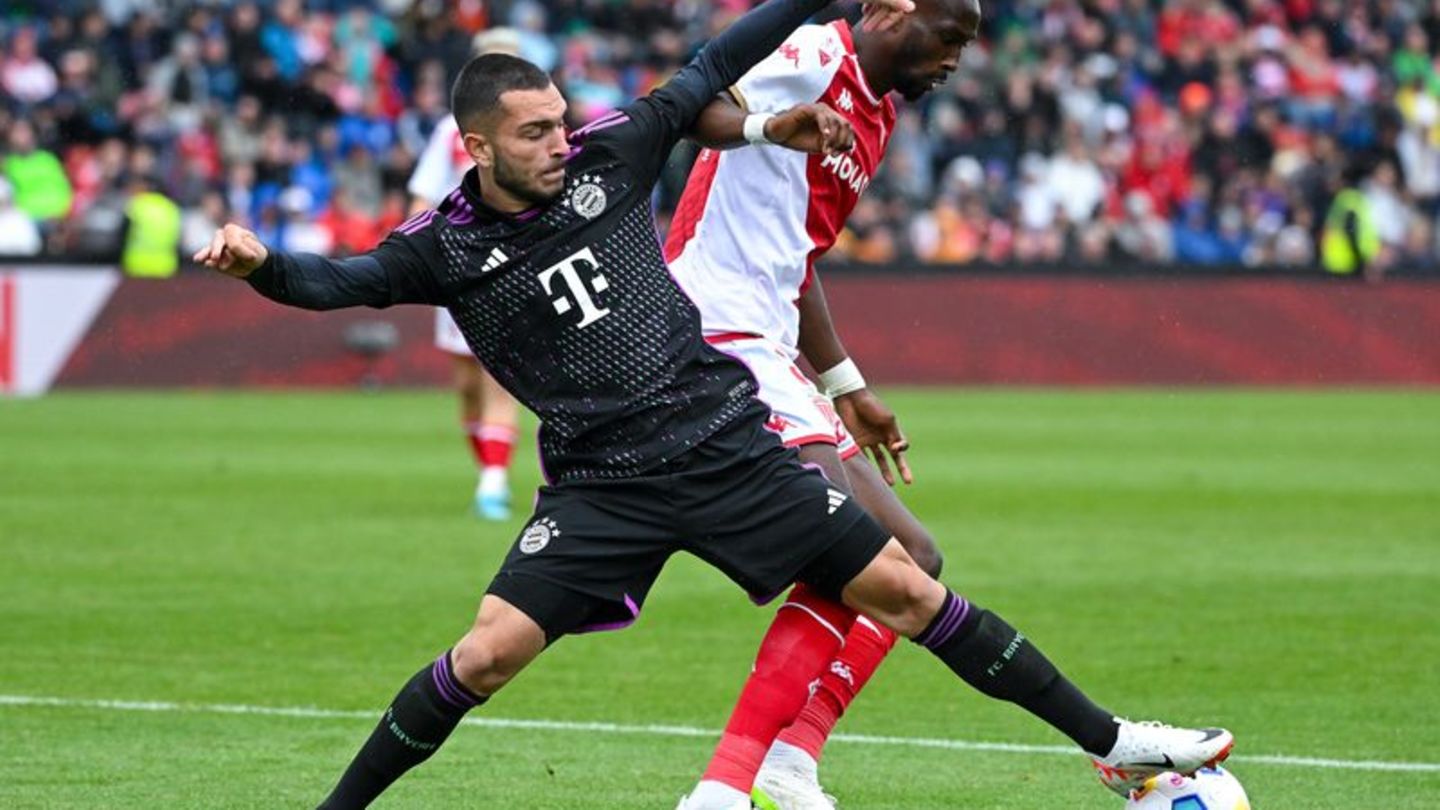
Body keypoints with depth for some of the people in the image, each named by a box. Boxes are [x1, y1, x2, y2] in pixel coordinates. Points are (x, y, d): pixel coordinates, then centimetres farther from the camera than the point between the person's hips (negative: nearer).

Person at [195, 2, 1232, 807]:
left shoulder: (607, 156, 1)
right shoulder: (448, 246, -4)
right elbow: (340, 281, -14)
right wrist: (259, 264, -35)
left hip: (728, 442, 2)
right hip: (602, 481, -2)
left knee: (902, 589, 0)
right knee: (492, 648, -17)